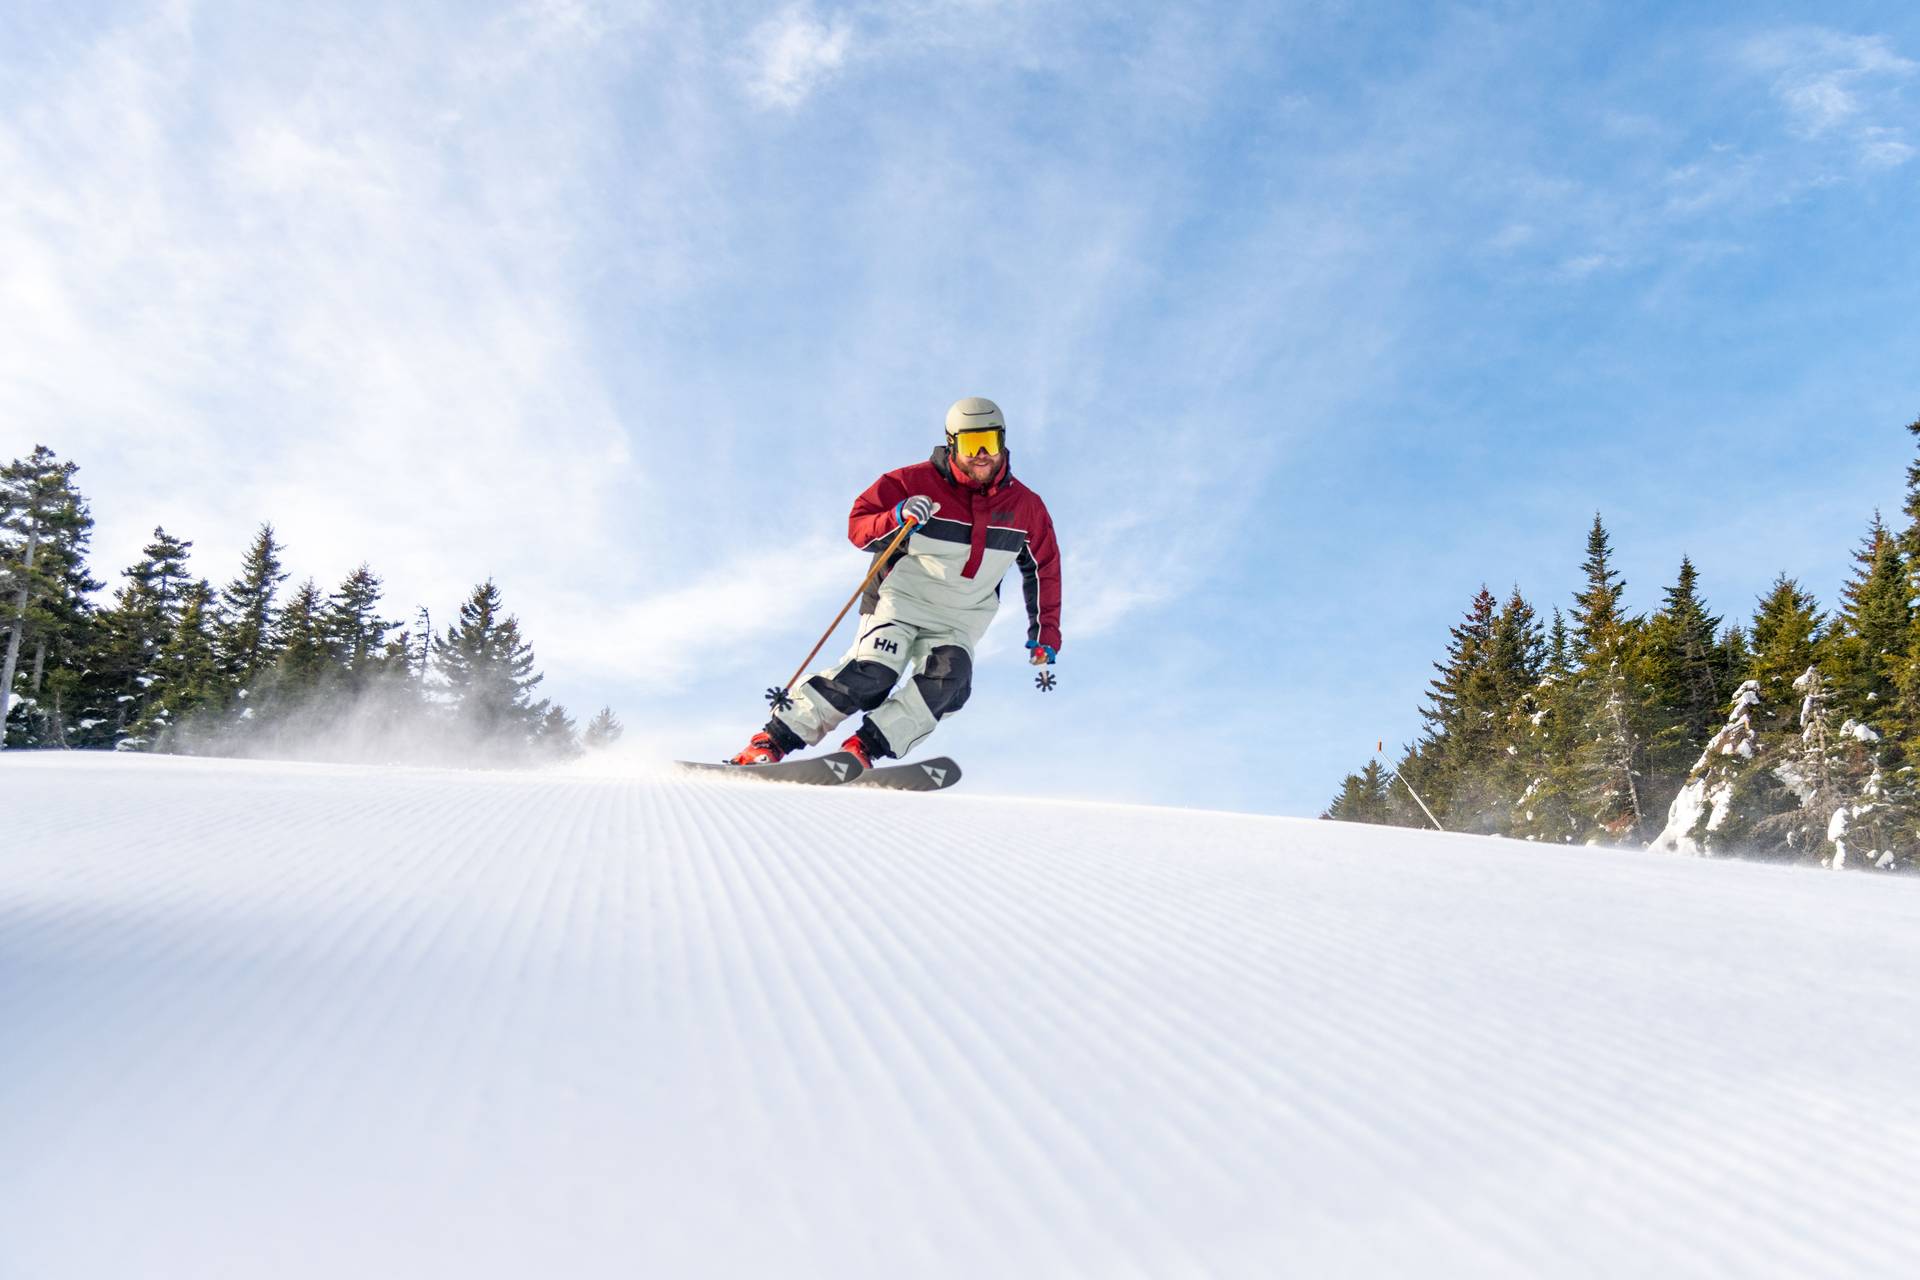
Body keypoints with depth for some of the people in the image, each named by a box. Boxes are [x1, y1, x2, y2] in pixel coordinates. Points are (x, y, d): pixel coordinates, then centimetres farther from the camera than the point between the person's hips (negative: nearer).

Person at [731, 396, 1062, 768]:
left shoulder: (1025, 506, 2)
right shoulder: (916, 482, -8)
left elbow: (1044, 570, 13)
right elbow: (858, 527, -9)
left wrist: (1045, 635, 11)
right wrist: (898, 518, -29)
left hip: (957, 623, 4)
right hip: (901, 600, -3)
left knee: (948, 682, -26)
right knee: (871, 674, -24)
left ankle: (863, 747, -28)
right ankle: (774, 739, -19)